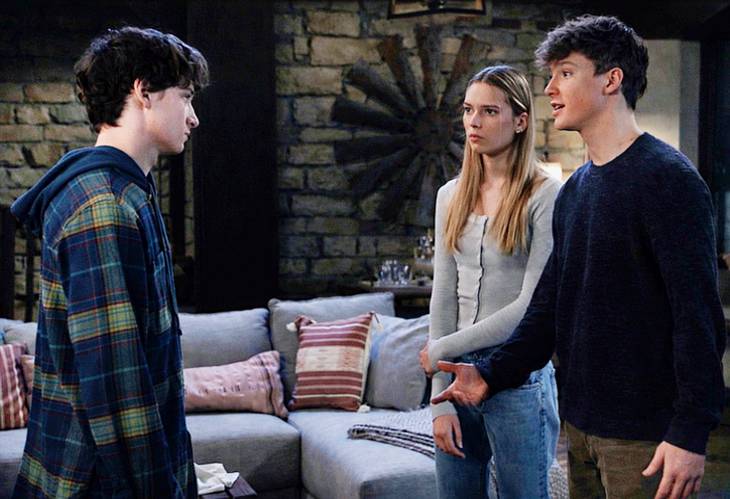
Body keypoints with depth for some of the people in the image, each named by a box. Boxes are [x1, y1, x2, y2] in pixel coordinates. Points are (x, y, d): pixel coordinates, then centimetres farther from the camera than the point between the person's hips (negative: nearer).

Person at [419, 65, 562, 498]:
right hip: (458, 372, 5)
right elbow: (444, 297, 4)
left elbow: (533, 306, -15)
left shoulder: (545, 196, -10)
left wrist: (441, 349, -10)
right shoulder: (452, 196, 7)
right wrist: (441, 400, -2)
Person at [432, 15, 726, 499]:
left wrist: (691, 432, -20)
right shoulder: (575, 188, 11)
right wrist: (493, 376, 4)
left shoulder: (667, 177, -13)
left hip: (645, 432, -7)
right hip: (582, 422, 7)